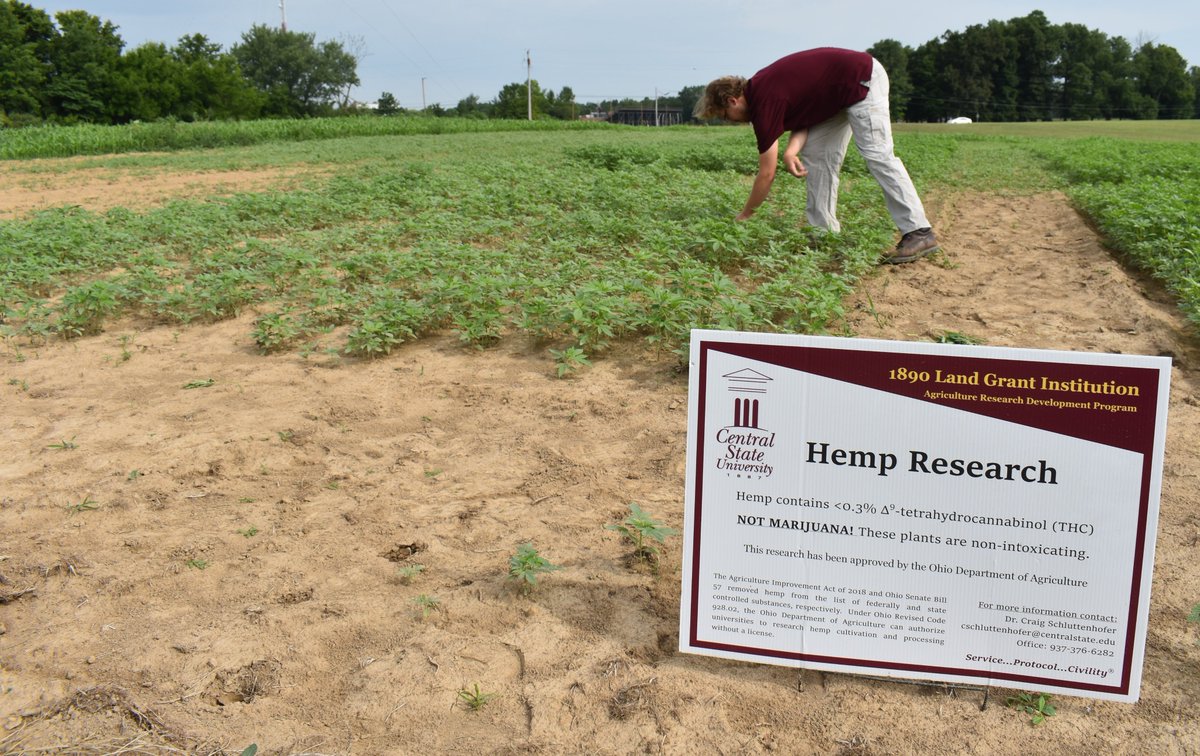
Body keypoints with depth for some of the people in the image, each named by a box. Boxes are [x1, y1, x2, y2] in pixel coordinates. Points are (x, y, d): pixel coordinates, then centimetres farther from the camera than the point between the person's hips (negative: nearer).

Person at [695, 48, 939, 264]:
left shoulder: (764, 101, -20)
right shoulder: (759, 88, 6)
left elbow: (767, 174, -15)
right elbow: (801, 111, 7)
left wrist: (743, 217, -4)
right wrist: (791, 149, -16)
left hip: (863, 79, -10)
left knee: (877, 155, -18)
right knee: (815, 156, 6)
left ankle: (919, 233, -21)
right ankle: (823, 232, 7)